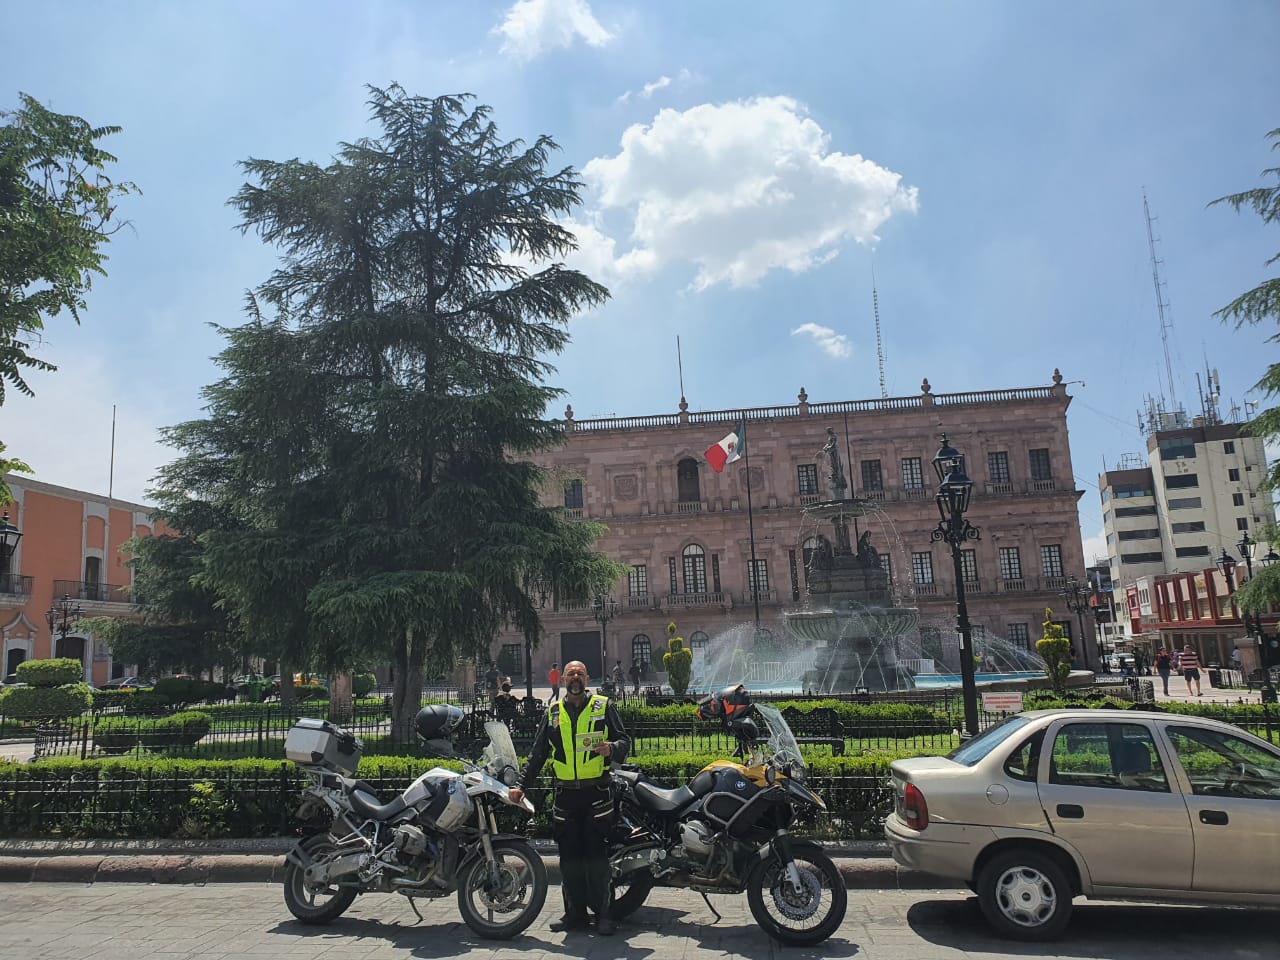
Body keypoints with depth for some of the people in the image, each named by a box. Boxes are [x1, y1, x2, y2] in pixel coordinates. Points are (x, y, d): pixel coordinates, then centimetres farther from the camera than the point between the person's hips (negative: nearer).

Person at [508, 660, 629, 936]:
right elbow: (537, 753, 16)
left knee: (596, 856, -4)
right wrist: (521, 785, 9)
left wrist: (612, 749, -18)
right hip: (565, 795, 3)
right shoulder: (552, 713, 13)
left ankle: (601, 913, 6)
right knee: (569, 857, 7)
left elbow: (624, 740, 4)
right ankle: (575, 913, 17)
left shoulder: (604, 706, 5)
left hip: (597, 792, -3)